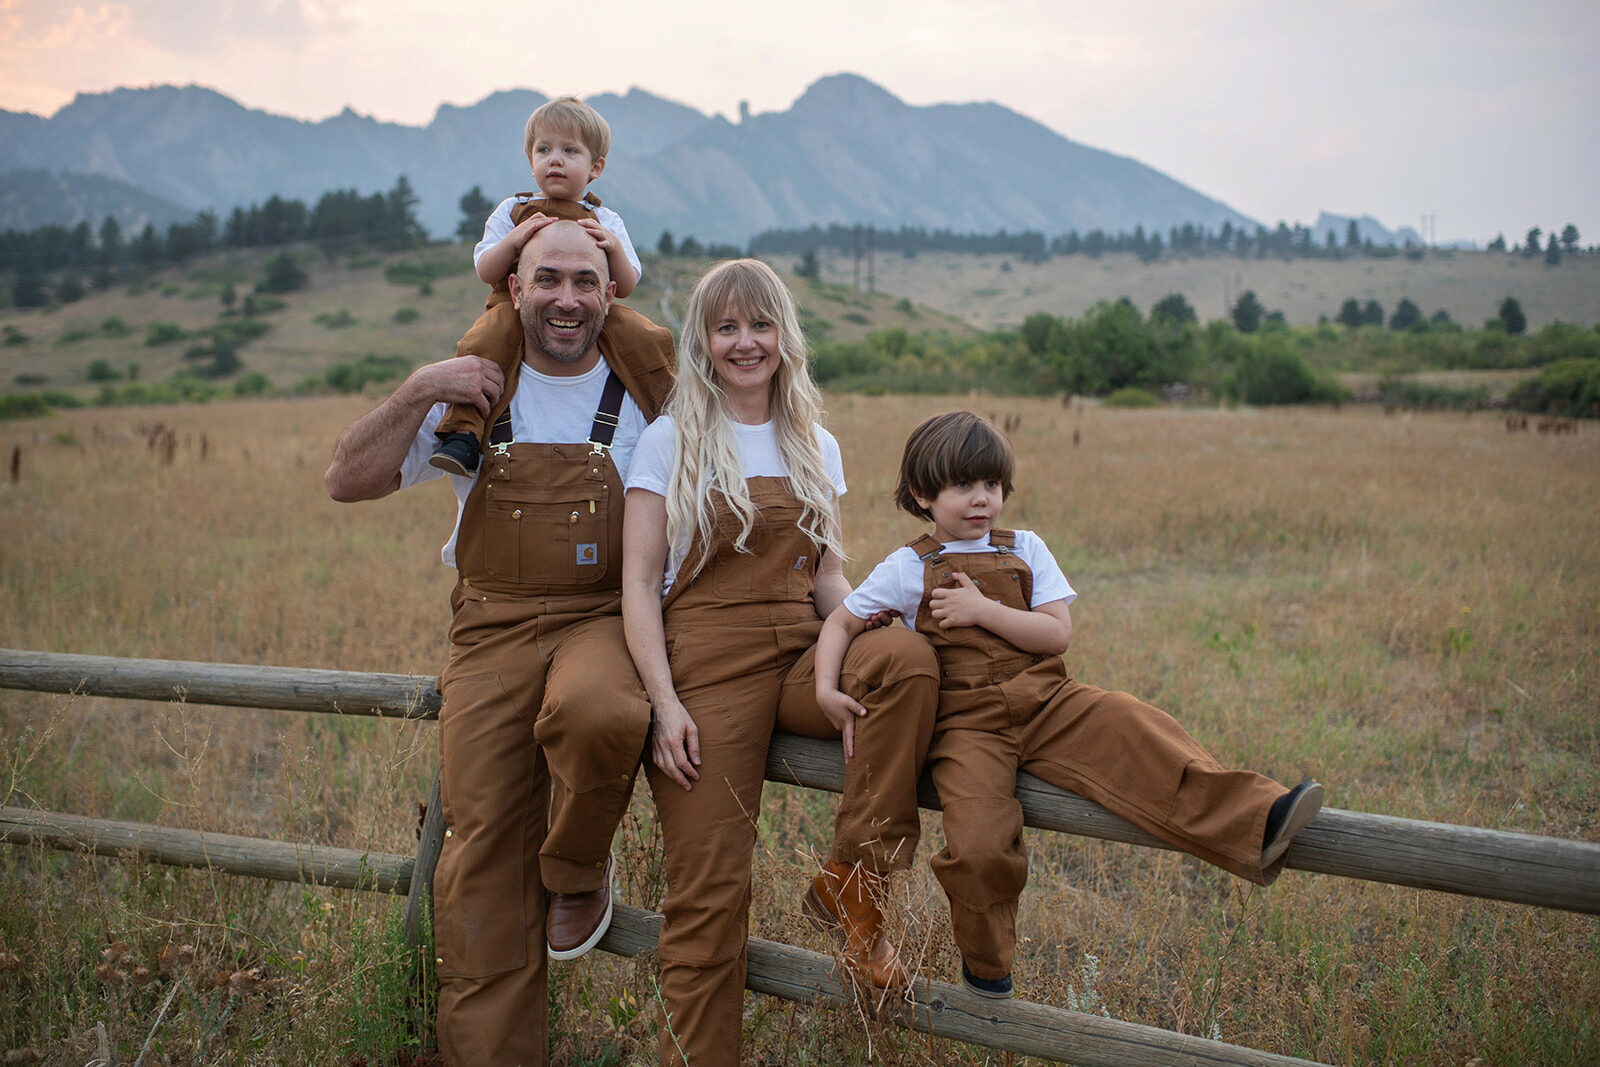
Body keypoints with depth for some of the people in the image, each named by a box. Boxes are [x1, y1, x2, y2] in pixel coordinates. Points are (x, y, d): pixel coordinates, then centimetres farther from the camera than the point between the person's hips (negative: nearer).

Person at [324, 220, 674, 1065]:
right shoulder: (471, 398, 10)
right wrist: (417, 392, -5)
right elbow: (347, 482, 5)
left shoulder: (649, 397, 7)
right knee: (482, 840, -7)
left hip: (604, 619, -1)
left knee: (595, 712, -37)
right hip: (494, 627, 2)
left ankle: (578, 873, -5)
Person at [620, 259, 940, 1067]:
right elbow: (639, 584, -2)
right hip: (709, 662, -3)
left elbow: (828, 575, 14)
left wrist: (854, 660, -7)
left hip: (801, 658, 3)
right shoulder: (671, 442, 4)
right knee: (710, 894, -10)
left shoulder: (815, 447, 15)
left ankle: (852, 880, -16)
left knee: (908, 657, -29)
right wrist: (665, 702, -15)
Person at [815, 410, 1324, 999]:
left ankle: (1251, 823, -37)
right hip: (966, 724, -2)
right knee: (980, 844, -24)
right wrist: (826, 688, -6)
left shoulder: (1025, 550, 12)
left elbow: (1057, 634, 2)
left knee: (1132, 729, -26)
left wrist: (984, 610, -9)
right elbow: (841, 622, 12)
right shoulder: (908, 569, 6)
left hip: (1045, 702, 3)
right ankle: (984, 962, 5)